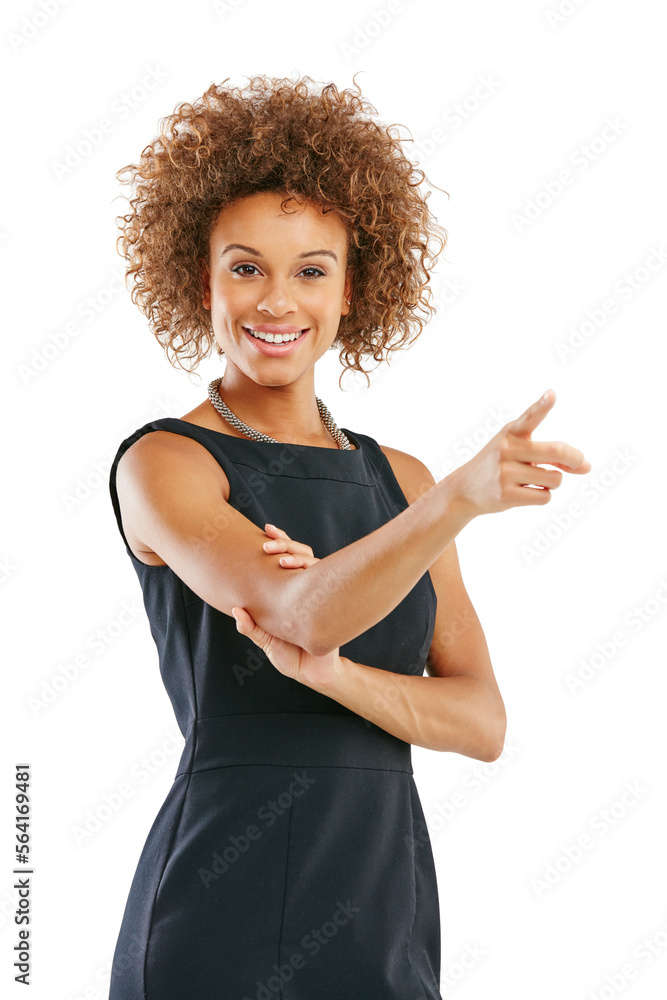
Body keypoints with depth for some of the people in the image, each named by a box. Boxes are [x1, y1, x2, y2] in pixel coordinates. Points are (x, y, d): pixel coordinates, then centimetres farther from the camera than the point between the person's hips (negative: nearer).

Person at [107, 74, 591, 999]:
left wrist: (326, 672, -16)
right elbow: (300, 612, -24)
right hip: (223, 911, -5)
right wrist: (461, 499, -38)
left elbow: (483, 722, 1)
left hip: (387, 912, 5)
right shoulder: (162, 464, -6)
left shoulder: (399, 480, 9)